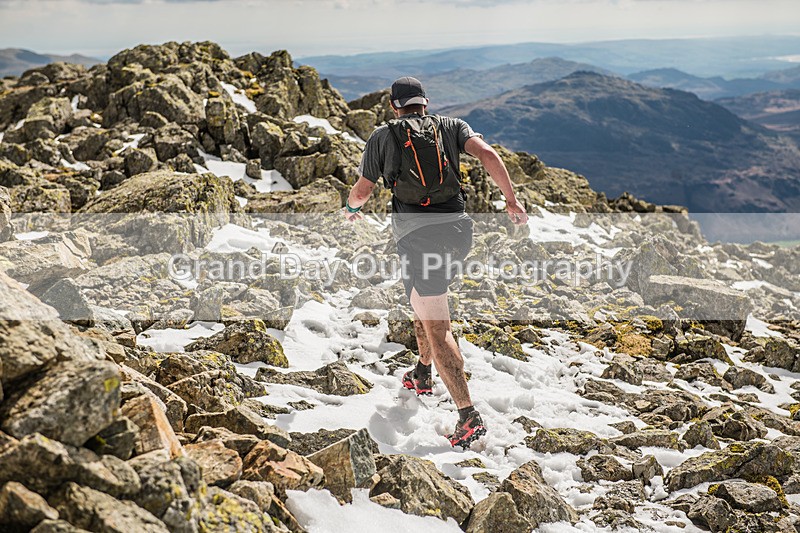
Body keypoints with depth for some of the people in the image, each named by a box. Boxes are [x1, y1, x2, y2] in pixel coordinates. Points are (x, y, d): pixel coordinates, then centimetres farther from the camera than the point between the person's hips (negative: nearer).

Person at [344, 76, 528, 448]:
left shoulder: (383, 136, 11)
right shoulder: (451, 126, 15)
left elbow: (361, 191, 13)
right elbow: (486, 154, -3)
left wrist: (350, 209, 35)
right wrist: (511, 199, -1)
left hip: (416, 234, -4)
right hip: (457, 228, 5)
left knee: (437, 330, -5)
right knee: (422, 297, 31)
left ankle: (469, 417, -12)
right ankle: (423, 374, 41)